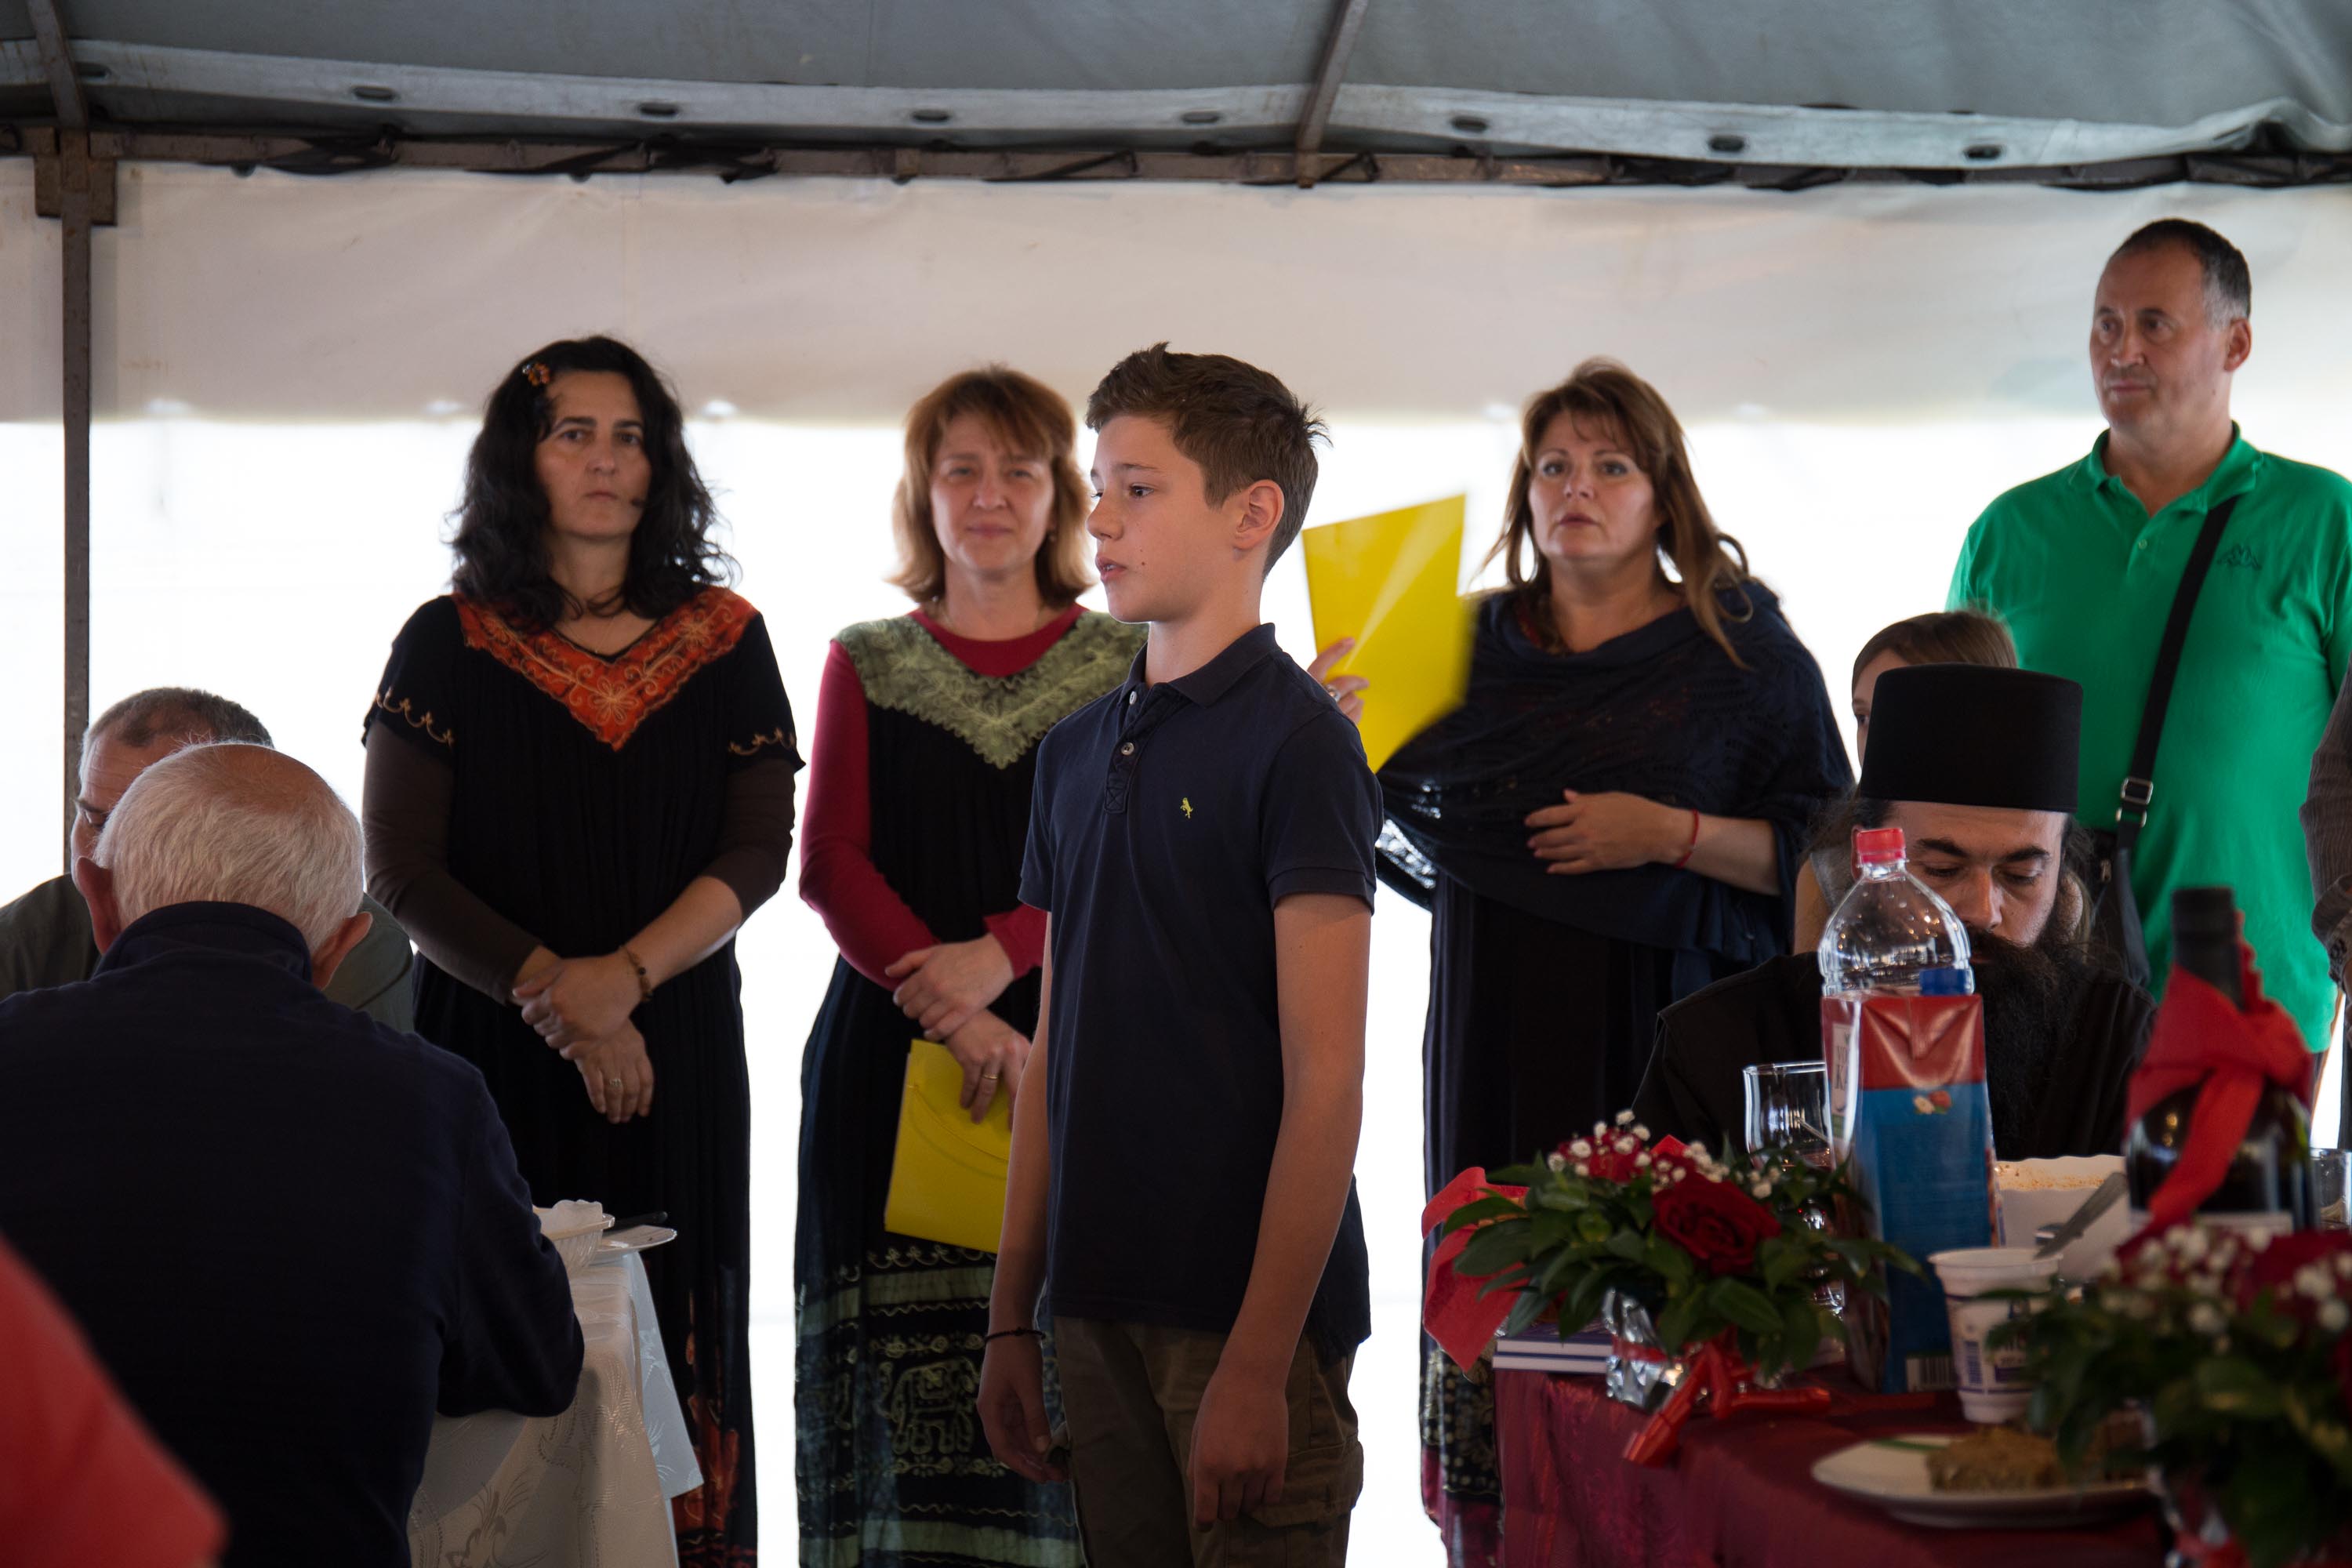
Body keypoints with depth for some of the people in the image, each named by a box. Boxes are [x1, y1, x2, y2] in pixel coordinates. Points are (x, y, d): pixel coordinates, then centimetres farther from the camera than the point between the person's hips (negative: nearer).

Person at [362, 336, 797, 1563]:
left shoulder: (724, 642, 8)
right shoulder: (447, 644, 4)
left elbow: (758, 851, 2)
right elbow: (402, 873, -2)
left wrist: (626, 976, -14)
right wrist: (552, 993, -13)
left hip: (676, 1049, 1)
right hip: (490, 1043, -1)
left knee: (674, 1344, 0)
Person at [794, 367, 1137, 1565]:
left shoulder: (1128, 666, 8)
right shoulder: (868, 665, 12)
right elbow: (829, 863, 3)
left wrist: (1000, 956, -15)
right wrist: (951, 1012, -12)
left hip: (1066, 1048, -1)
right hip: (891, 1052, 1)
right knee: (904, 1365, -5)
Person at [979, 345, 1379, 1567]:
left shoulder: (1295, 742, -8)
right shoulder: (1079, 749, 12)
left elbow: (1324, 1082, -13)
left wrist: (1259, 1362, -18)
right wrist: (1012, 1318, 13)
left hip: (1251, 1313, -6)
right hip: (1099, 1307, 6)